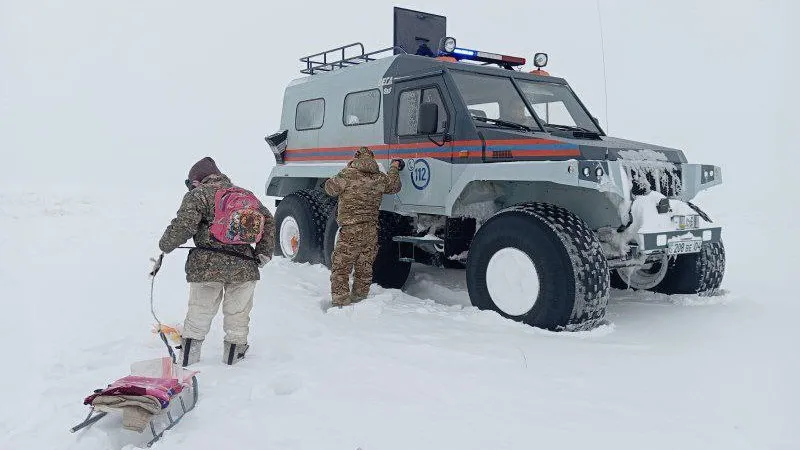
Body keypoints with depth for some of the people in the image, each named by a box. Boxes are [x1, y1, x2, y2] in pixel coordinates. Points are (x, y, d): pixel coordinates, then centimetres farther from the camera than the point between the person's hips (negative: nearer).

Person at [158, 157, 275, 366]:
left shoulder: (198, 194, 1)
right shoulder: (246, 195, 17)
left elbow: (184, 225, -9)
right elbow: (268, 221, 14)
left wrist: (165, 245, 6)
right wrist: (264, 252, 14)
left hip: (208, 266, -3)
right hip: (244, 265, 3)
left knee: (199, 312, 10)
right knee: (237, 313, 16)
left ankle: (187, 359, 17)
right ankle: (233, 355, 27)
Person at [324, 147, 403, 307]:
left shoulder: (348, 174, -7)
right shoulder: (380, 178, 7)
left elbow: (331, 188, 5)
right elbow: (395, 186, 25)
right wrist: (394, 168, 42)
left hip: (351, 229, -5)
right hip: (372, 230, 5)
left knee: (340, 268, 0)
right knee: (364, 268, 16)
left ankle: (340, 303, -4)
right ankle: (359, 299, 25)